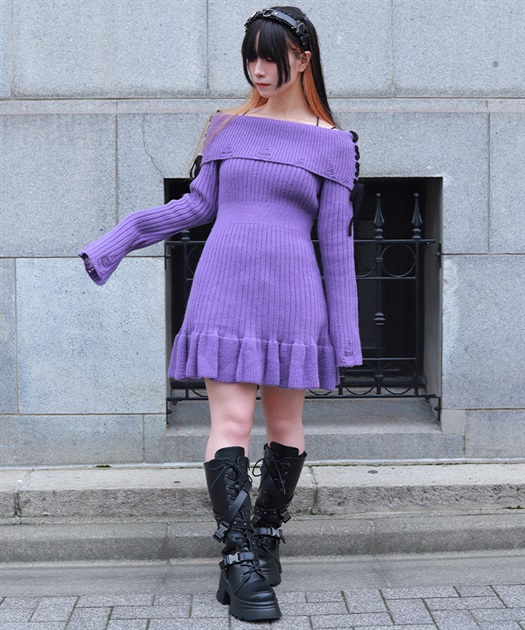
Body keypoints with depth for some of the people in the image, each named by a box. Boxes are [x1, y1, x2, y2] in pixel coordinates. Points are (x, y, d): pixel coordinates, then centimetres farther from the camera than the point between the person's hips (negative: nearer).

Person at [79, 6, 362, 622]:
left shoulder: (332, 143, 4)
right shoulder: (228, 126, 10)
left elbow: (336, 240, 3)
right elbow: (199, 204, 12)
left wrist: (344, 330, 1)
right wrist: (120, 237, 5)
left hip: (292, 298, 0)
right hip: (224, 293, 1)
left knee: (284, 423, 7)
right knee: (230, 423, -7)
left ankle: (266, 541, 24)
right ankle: (241, 560, -4)